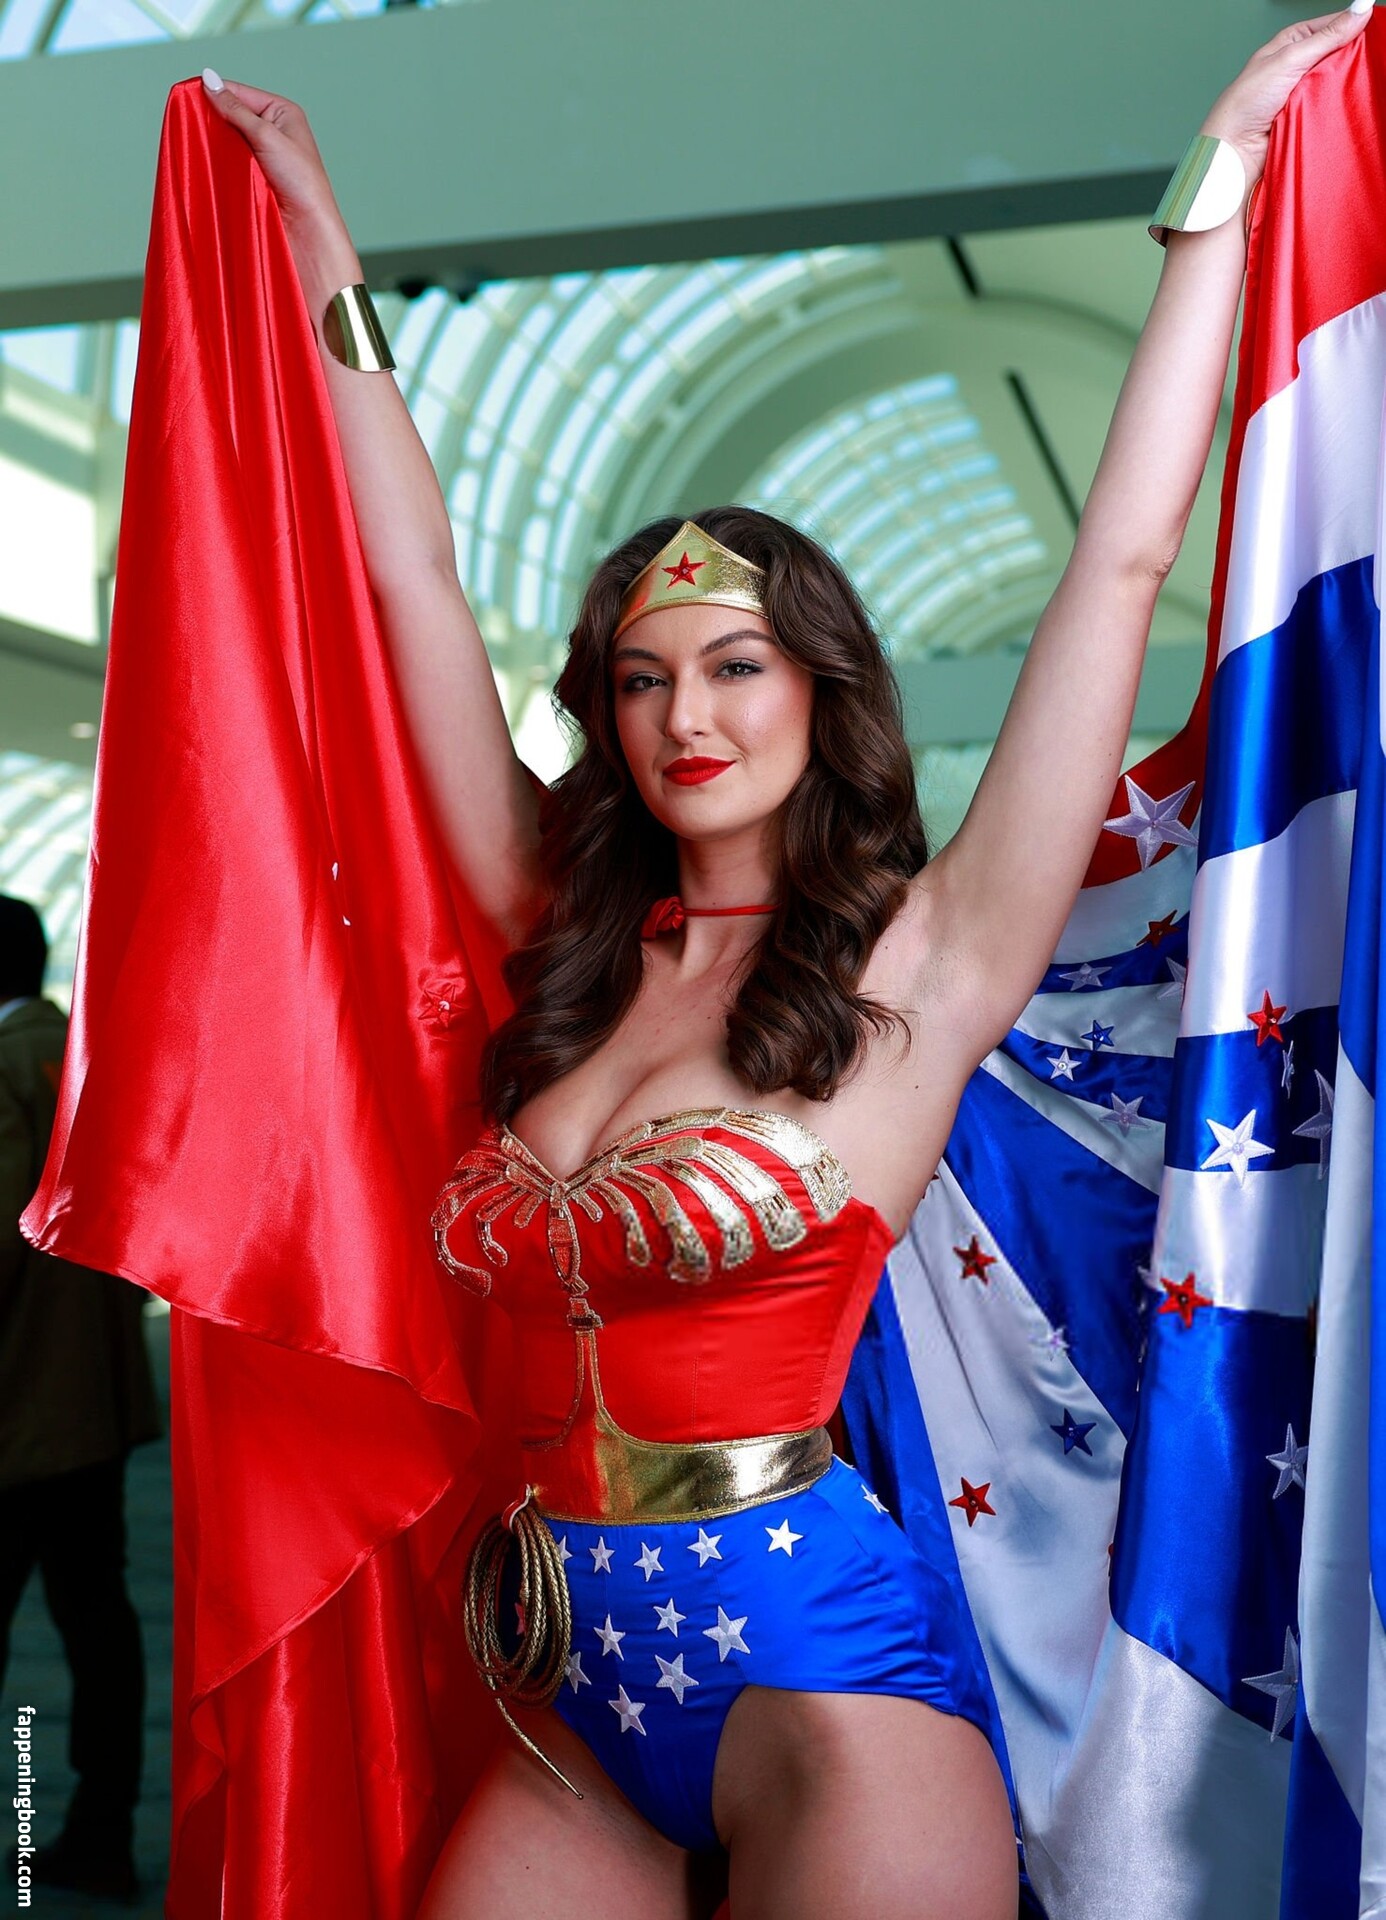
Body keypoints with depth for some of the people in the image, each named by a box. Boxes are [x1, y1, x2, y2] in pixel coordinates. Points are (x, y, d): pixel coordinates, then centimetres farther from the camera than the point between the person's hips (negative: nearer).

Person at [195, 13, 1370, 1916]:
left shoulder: (919, 966, -5)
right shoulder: (575, 945, 7)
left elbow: (1121, 563, -6)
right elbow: (421, 592, 11)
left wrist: (1222, 173, -1)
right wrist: (321, 249, 17)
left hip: (811, 1663, -4)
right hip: (567, 1688, 5)